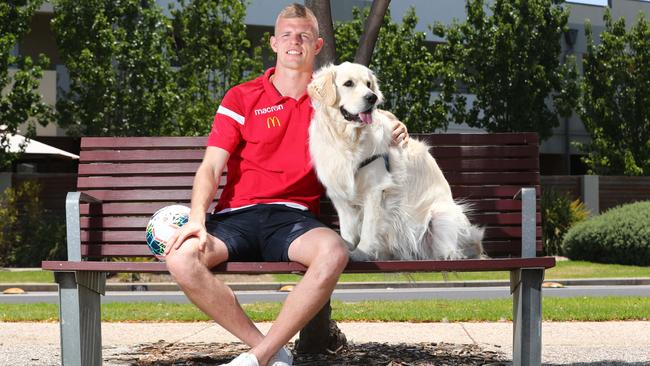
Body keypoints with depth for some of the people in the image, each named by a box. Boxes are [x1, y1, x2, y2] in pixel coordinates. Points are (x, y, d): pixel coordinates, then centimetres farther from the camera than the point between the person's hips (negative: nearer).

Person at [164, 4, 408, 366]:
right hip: (237, 215, 0)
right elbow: (211, 167, 4)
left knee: (334, 251, -36)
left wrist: (390, 137, 2)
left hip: (294, 218, 0)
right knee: (182, 258, -32)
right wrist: (197, 218, -14)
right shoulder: (242, 98, 11)